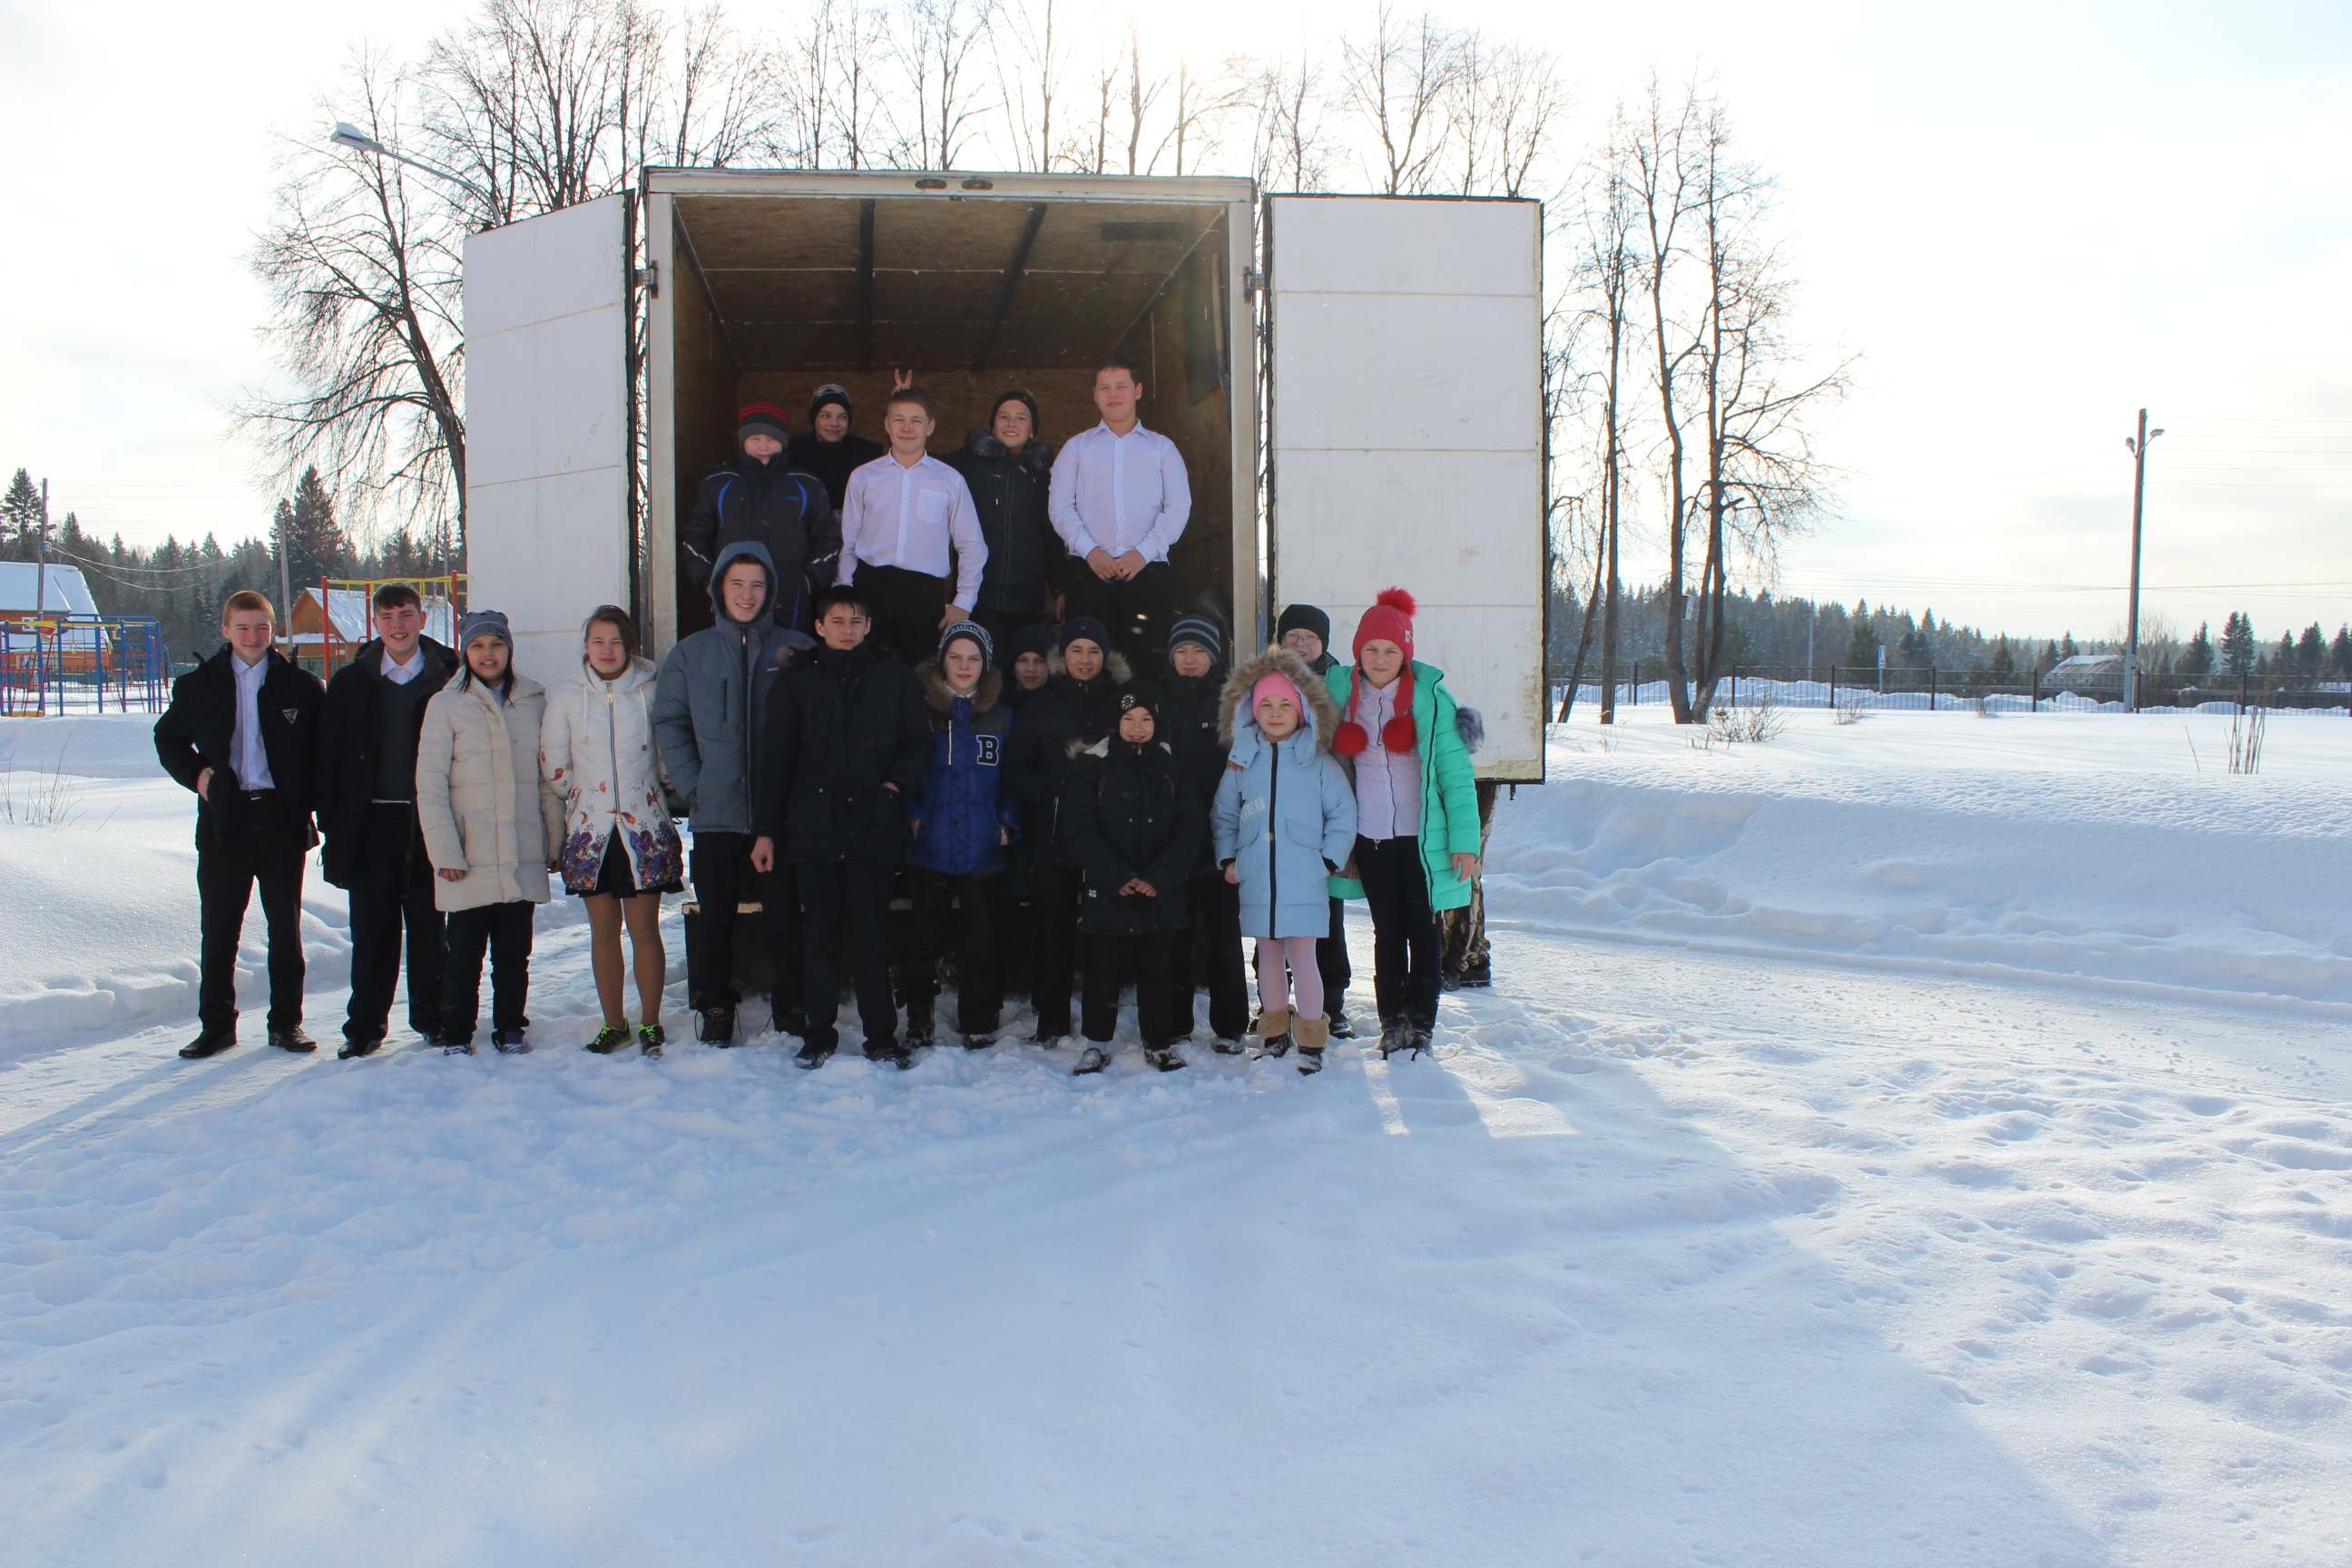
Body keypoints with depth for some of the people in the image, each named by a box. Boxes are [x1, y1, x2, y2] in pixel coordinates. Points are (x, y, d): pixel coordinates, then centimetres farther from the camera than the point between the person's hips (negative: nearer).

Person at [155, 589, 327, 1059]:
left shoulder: (302, 686, 2)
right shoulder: (199, 685, 6)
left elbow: (323, 752, 7)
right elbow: (168, 737, 19)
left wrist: (311, 802, -4)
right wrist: (194, 774, 2)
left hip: (282, 820, -1)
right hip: (224, 820, 1)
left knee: (285, 927, 6)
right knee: (218, 929, 5)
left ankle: (286, 1022, 16)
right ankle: (216, 1024, 16)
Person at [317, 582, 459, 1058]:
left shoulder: (447, 678, 2)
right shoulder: (351, 682, 8)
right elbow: (328, 758, 8)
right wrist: (332, 822, 1)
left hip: (427, 821, -1)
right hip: (370, 823, 1)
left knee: (428, 924, 6)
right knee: (372, 928, 6)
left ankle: (431, 1017, 19)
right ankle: (365, 1024, 15)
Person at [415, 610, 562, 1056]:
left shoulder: (535, 702, 8)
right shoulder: (446, 705, 1)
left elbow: (549, 779, 10)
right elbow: (430, 786, -2)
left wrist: (553, 840, 5)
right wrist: (445, 852, -9)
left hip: (523, 859, 2)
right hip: (469, 860, -2)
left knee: (514, 953, 10)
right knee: (464, 954, 2)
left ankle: (510, 1028, 22)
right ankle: (456, 1036, 14)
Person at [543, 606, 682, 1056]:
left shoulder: (650, 691, -1)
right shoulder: (565, 698, 2)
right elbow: (553, 767, 8)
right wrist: (579, 803, 11)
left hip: (643, 829, -1)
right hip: (590, 831, 1)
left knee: (644, 927, 0)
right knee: (603, 930, 7)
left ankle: (650, 1022, 10)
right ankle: (613, 1023, 17)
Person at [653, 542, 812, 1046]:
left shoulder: (796, 651, 4)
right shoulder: (690, 654, 9)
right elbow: (669, 724, 8)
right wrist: (692, 786, -3)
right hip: (715, 815, 2)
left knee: (784, 918, 1)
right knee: (716, 920, 9)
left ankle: (791, 1012, 12)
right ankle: (714, 1010, 19)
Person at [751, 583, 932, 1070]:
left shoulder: (894, 678, 9)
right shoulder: (795, 681, 9)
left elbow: (919, 741, 10)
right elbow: (775, 760, 7)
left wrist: (897, 782, -9)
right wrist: (766, 829, 2)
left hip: (873, 829, -1)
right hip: (813, 827, 1)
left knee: (871, 935, 0)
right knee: (819, 934, 5)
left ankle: (882, 1036, 9)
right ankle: (819, 1034, 15)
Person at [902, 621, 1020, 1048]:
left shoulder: (1002, 716, 8)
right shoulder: (920, 708, 4)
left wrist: (1007, 822, -3)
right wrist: (911, 813, -9)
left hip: (982, 849, 1)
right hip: (929, 848, -1)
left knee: (979, 940, 6)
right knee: (924, 936, 7)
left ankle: (978, 1023, 16)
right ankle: (918, 1017, 21)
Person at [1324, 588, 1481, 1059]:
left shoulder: (1430, 694, -8)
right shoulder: (1342, 691, 1)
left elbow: (1454, 769, -8)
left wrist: (1464, 838, -11)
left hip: (1422, 837, -2)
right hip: (1370, 837, 3)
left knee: (1422, 929, 5)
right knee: (1387, 931, 9)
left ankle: (1421, 1021, 16)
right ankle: (1392, 1021, 20)